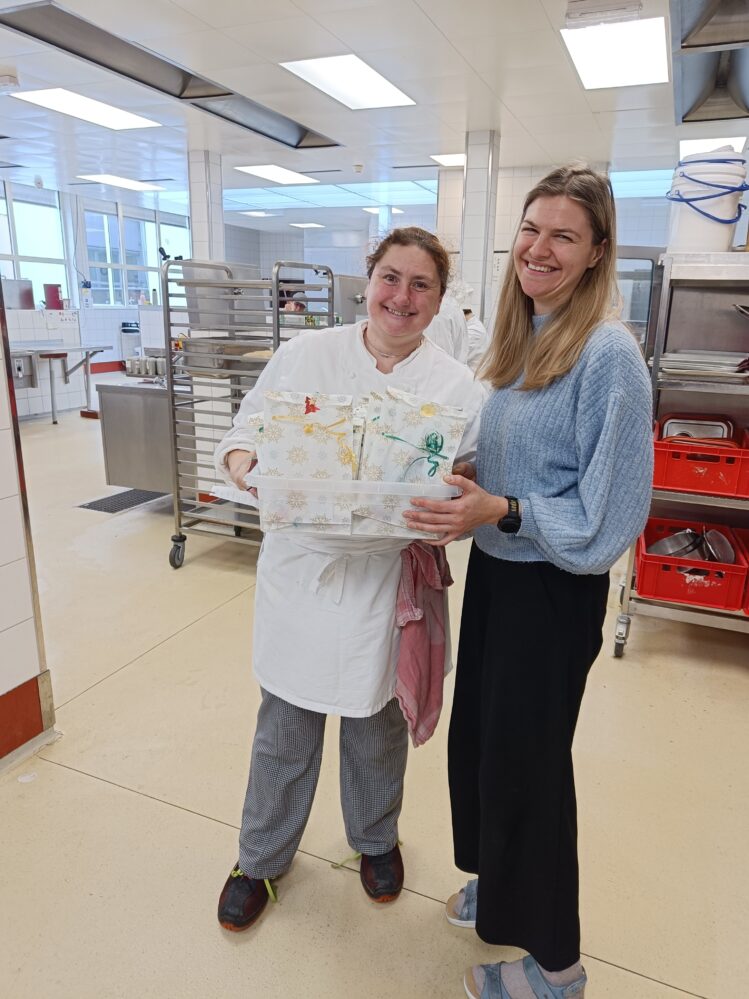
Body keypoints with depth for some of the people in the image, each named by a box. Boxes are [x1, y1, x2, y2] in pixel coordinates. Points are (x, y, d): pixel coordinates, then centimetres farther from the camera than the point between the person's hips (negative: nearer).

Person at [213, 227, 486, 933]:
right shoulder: (305, 353, -2)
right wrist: (244, 465, -20)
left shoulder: (457, 388, -3)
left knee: (377, 722, 19)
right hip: (300, 565, 1)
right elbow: (244, 434, 2)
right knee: (285, 725, 15)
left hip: (387, 577, 0)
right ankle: (261, 856, 43)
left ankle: (375, 838, 50)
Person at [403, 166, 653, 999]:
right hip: (493, 570, 8)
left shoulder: (607, 353, -18)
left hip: (553, 589, -7)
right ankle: (500, 886, 47)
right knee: (477, 736, 19)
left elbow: (605, 513, -19)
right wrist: (461, 482, 0)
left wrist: (503, 513, -28)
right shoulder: (517, 336, 7)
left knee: (524, 757, 8)